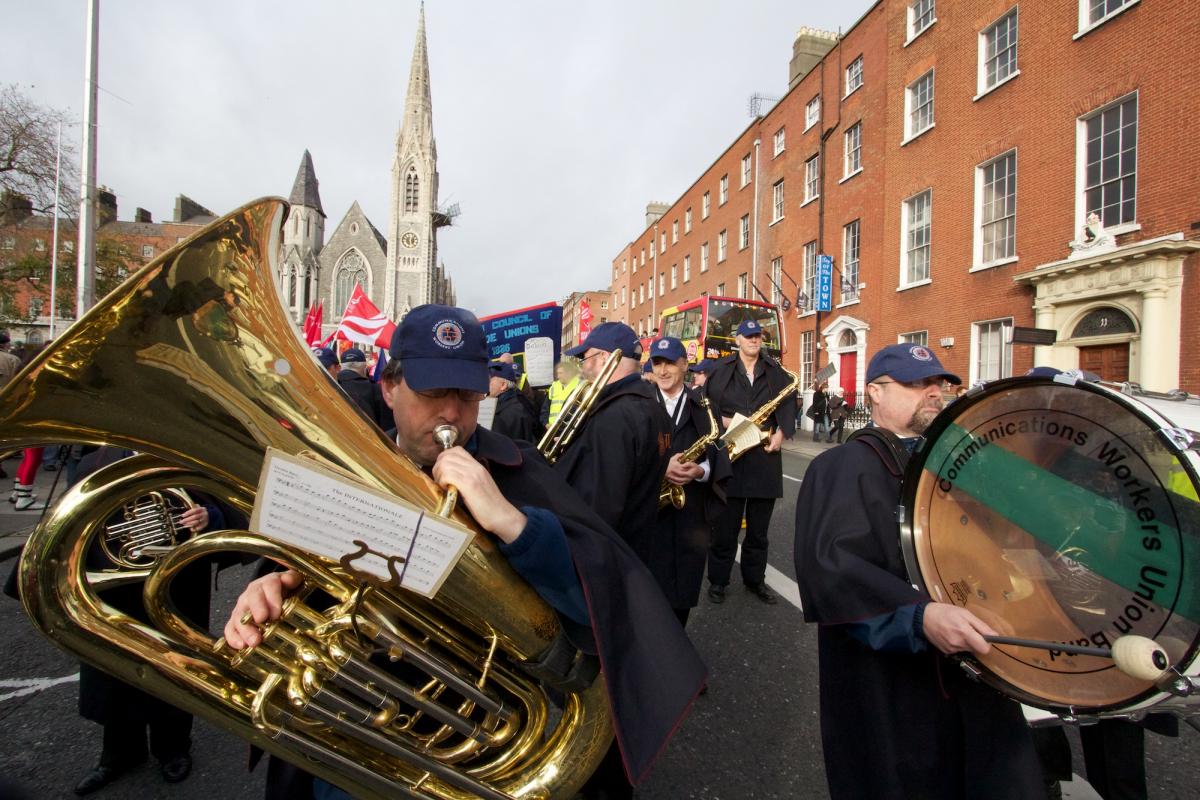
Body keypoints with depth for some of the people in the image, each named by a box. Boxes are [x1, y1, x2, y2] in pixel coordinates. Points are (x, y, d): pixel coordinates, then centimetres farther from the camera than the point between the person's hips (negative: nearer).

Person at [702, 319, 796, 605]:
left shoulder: (776, 372, 11)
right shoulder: (721, 370, 4)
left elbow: (789, 403, 5)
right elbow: (705, 402, 2)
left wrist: (781, 433, -9)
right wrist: (722, 421, -14)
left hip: (764, 455, 3)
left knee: (759, 527, 13)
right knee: (725, 525, 4)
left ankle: (755, 579, 28)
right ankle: (718, 580, 18)